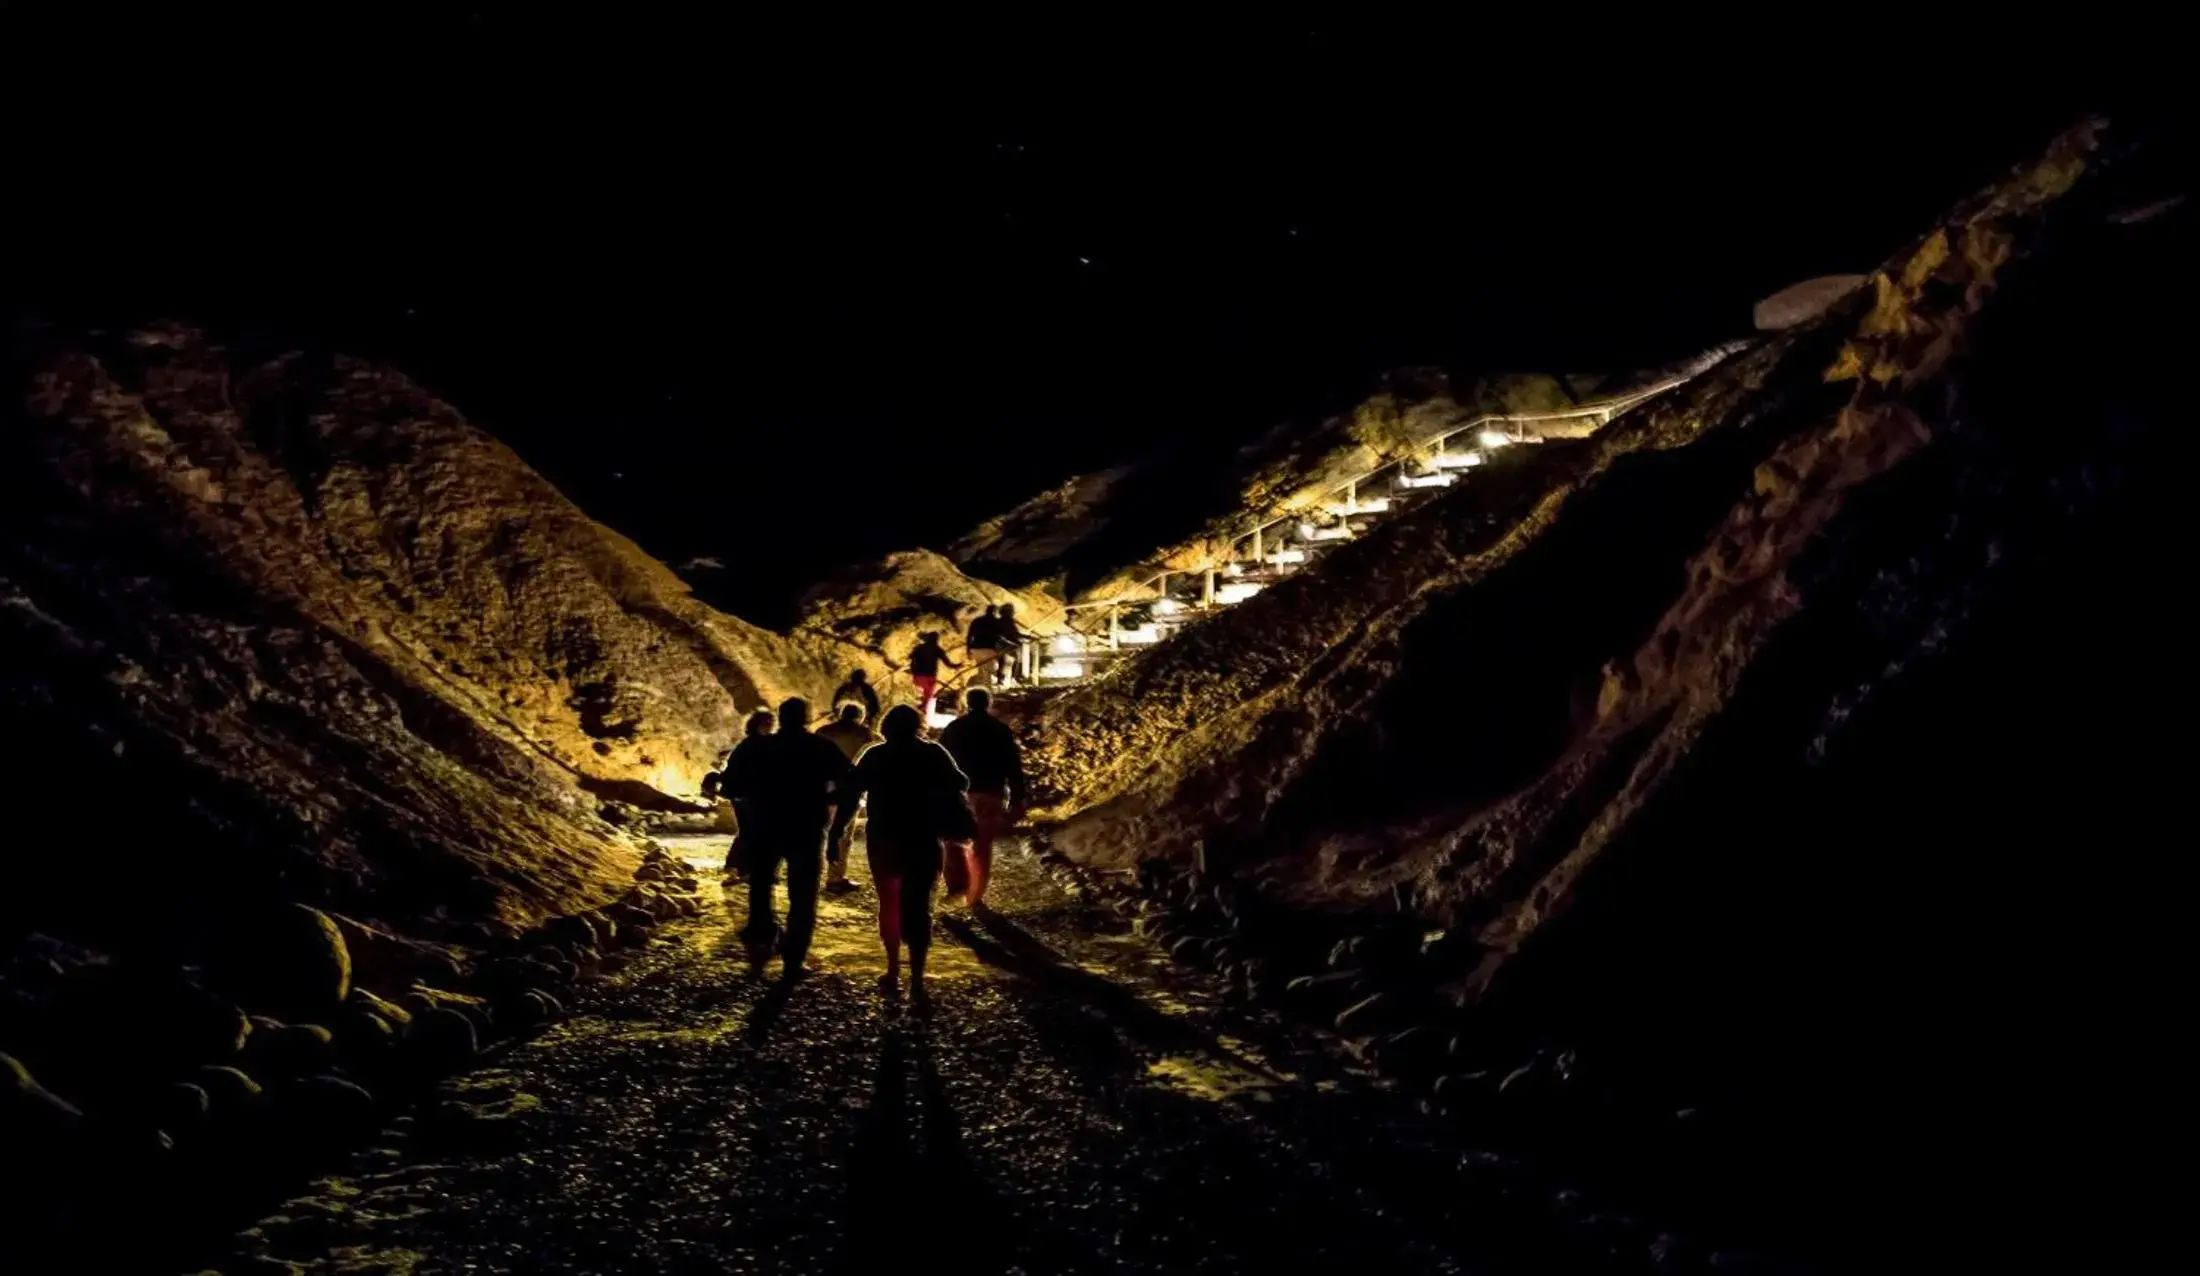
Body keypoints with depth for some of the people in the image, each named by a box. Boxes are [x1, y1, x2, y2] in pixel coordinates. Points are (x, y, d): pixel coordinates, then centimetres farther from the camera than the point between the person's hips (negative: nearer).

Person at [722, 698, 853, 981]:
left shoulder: (760, 747, 1)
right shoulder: (823, 749, 0)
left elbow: (733, 786, -3)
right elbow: (848, 786, -6)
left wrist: (758, 796, 12)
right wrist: (822, 800, 8)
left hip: (765, 830, 1)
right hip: (807, 832, -1)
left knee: (760, 888, 21)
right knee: (802, 899, 6)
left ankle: (760, 938, 3)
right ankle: (792, 964, 1)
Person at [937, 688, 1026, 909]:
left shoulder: (953, 729, 5)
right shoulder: (1001, 730, 3)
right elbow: (1014, 766, 1)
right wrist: (1017, 799, 3)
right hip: (991, 794, 0)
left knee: (954, 841, 14)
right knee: (982, 846, 10)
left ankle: (958, 884, -6)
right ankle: (976, 895, 12)